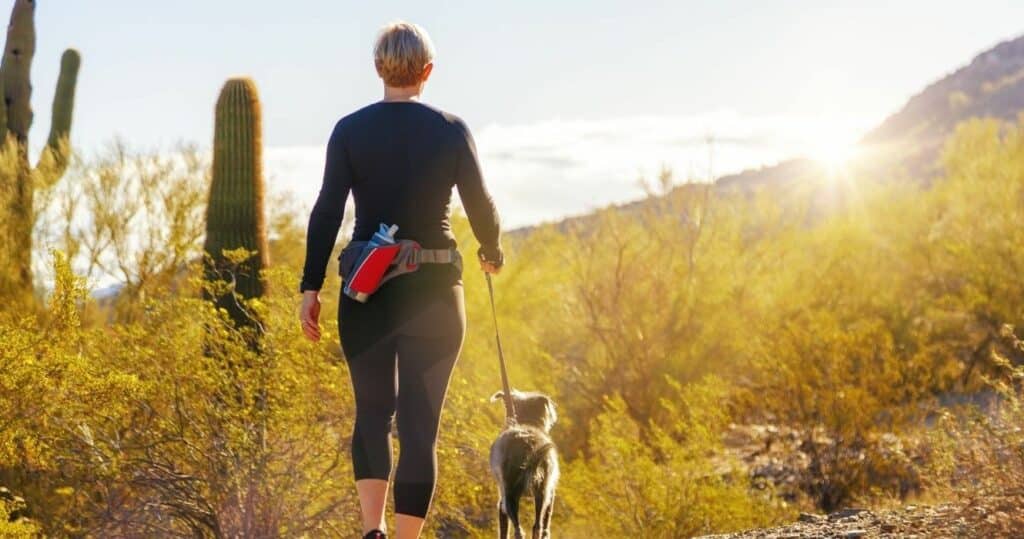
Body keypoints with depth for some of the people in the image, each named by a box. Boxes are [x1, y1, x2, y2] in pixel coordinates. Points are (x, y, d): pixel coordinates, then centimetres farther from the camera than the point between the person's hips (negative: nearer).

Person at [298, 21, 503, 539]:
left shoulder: (350, 130, -2)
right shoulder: (451, 131, -3)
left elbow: (326, 214, -6)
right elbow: (480, 207, 1)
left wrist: (310, 289, -3)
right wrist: (493, 254, 21)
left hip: (367, 291, 1)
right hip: (434, 292, -1)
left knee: (373, 411, 17)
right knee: (419, 425, 4)